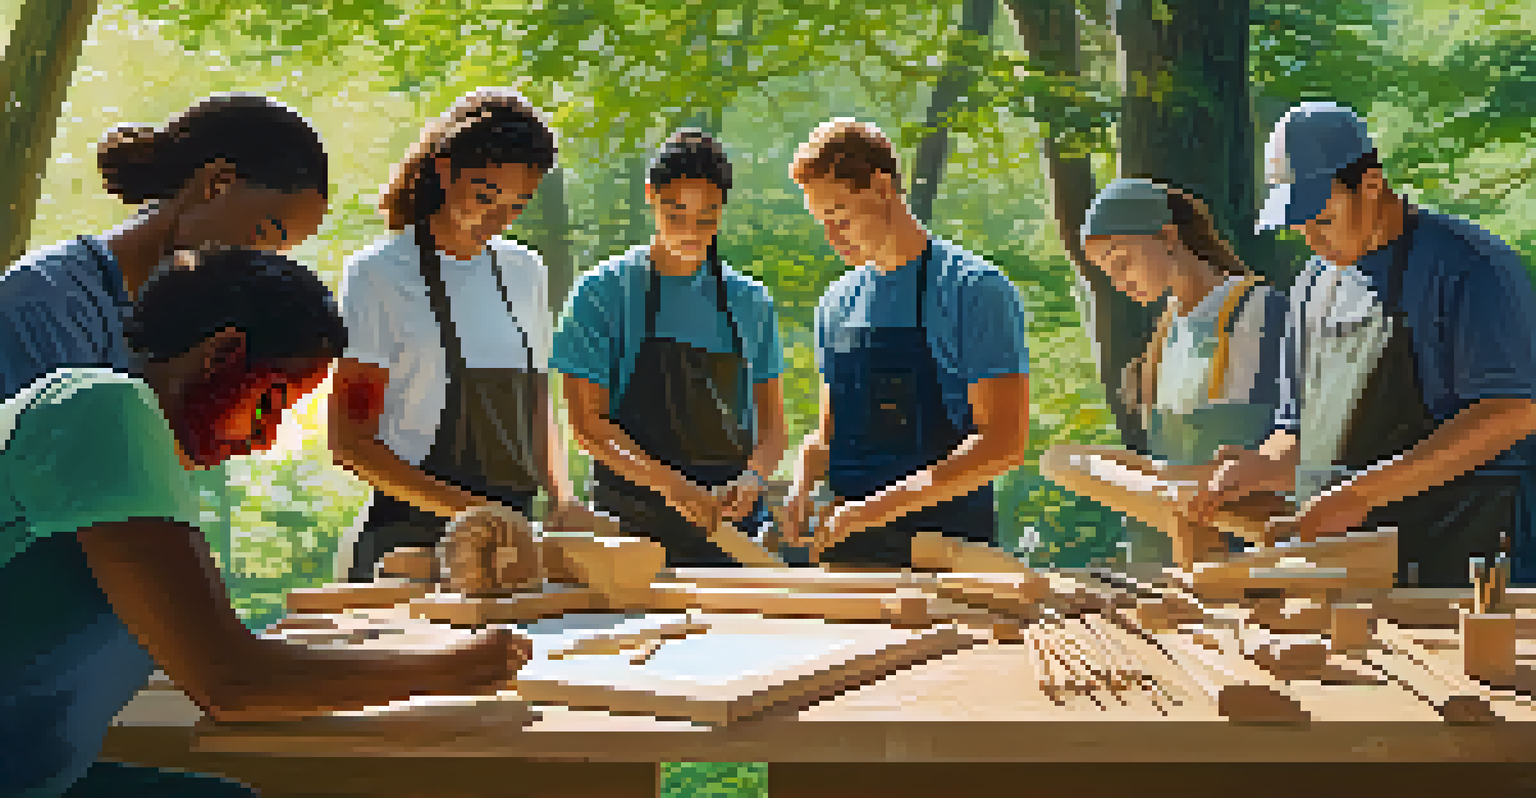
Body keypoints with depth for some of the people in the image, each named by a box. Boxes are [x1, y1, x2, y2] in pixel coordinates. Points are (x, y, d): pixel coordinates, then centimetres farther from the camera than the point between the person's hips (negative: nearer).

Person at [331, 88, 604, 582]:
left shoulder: (525, 273, 13)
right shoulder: (379, 275, -5)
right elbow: (347, 437, -8)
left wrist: (561, 496, 1)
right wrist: (459, 508, -18)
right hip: (410, 538, -5)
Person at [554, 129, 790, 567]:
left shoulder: (751, 302, 10)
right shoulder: (603, 292, 0)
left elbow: (772, 424, 12)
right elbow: (586, 422, -5)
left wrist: (752, 477, -10)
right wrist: (670, 485, -18)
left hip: (732, 525, 3)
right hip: (632, 523, -2)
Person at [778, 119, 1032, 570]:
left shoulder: (974, 291, -9)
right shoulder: (837, 304, 13)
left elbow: (1005, 441, -16)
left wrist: (879, 507, -22)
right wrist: (802, 485, -2)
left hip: (948, 550, -6)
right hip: (848, 547, 6)